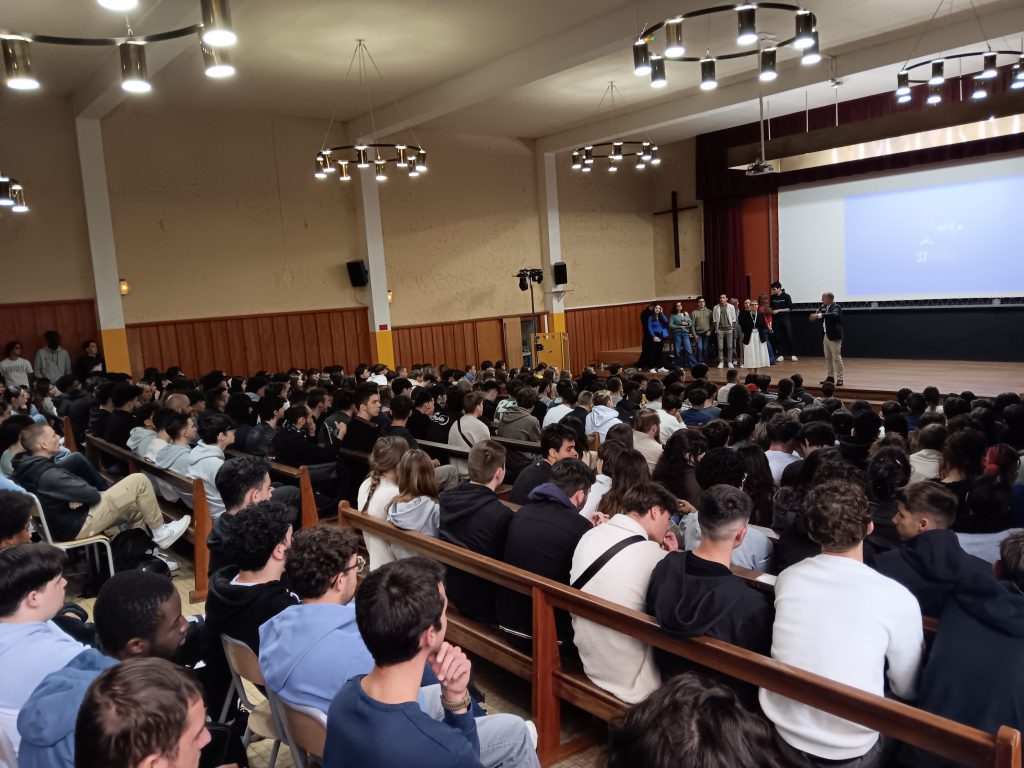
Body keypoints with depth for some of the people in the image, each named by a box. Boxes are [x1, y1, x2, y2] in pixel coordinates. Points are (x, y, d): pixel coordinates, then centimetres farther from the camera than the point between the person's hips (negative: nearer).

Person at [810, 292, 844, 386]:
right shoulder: (825, 308, 12)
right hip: (826, 336, 9)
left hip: (834, 336, -9)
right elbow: (822, 318, 16)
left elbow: (834, 314, -33)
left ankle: (839, 378, -3)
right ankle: (830, 376, 22)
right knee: (828, 357, 13)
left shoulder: (836, 307, -12)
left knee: (837, 358, -6)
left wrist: (819, 315, -39)